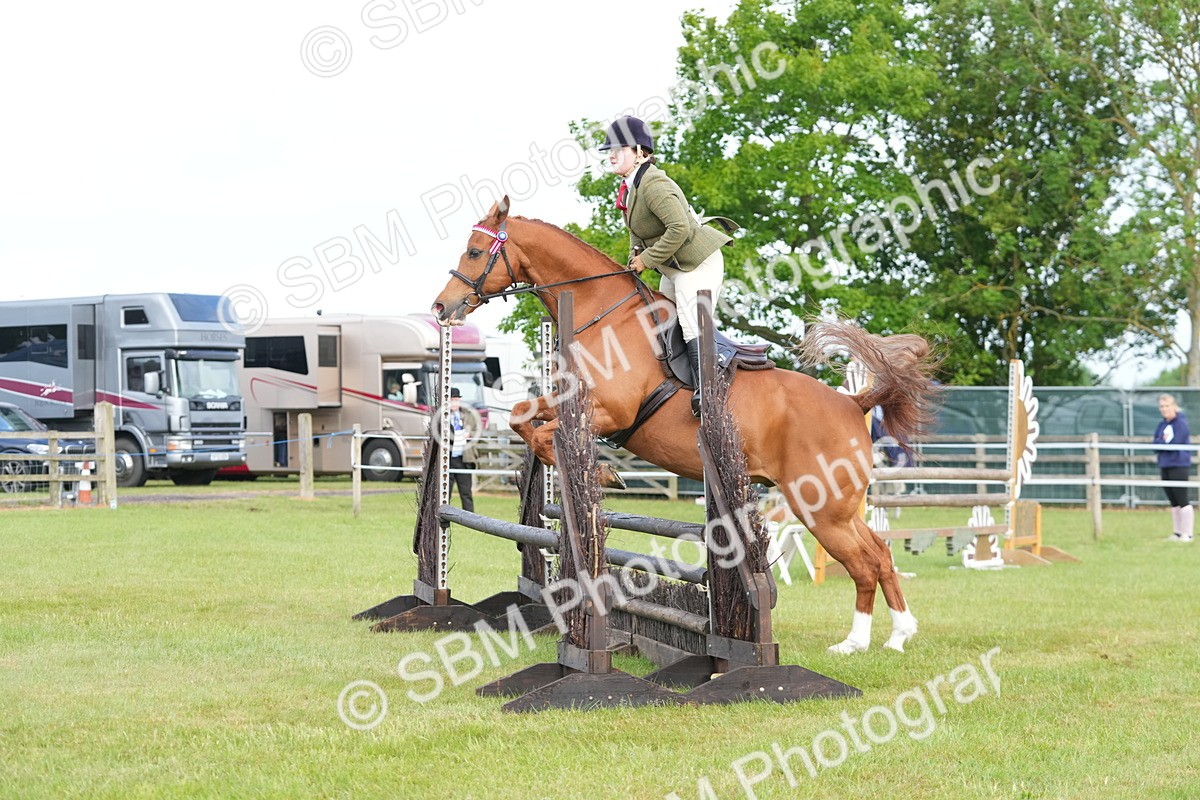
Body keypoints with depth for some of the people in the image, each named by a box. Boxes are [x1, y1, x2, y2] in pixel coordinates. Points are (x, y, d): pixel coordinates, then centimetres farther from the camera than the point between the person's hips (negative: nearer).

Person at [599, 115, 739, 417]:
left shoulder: (653, 185, -24)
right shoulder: (629, 187, 7)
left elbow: (679, 228, -31)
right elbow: (638, 231, 21)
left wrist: (648, 259, -23)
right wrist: (635, 261, 6)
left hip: (698, 262, -11)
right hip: (674, 267, 11)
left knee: (692, 326, -18)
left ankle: (705, 392, -22)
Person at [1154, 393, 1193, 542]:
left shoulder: (1181, 423, -10)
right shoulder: (1162, 425, 12)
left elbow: (1174, 444, -19)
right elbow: (1155, 444, 7)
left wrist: (1160, 442, -3)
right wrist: (1163, 441, -12)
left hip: (1179, 466, -8)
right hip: (1165, 466, 8)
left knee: (1182, 500, -7)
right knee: (1173, 502, 12)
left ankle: (1187, 534, -5)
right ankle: (1178, 532, 18)